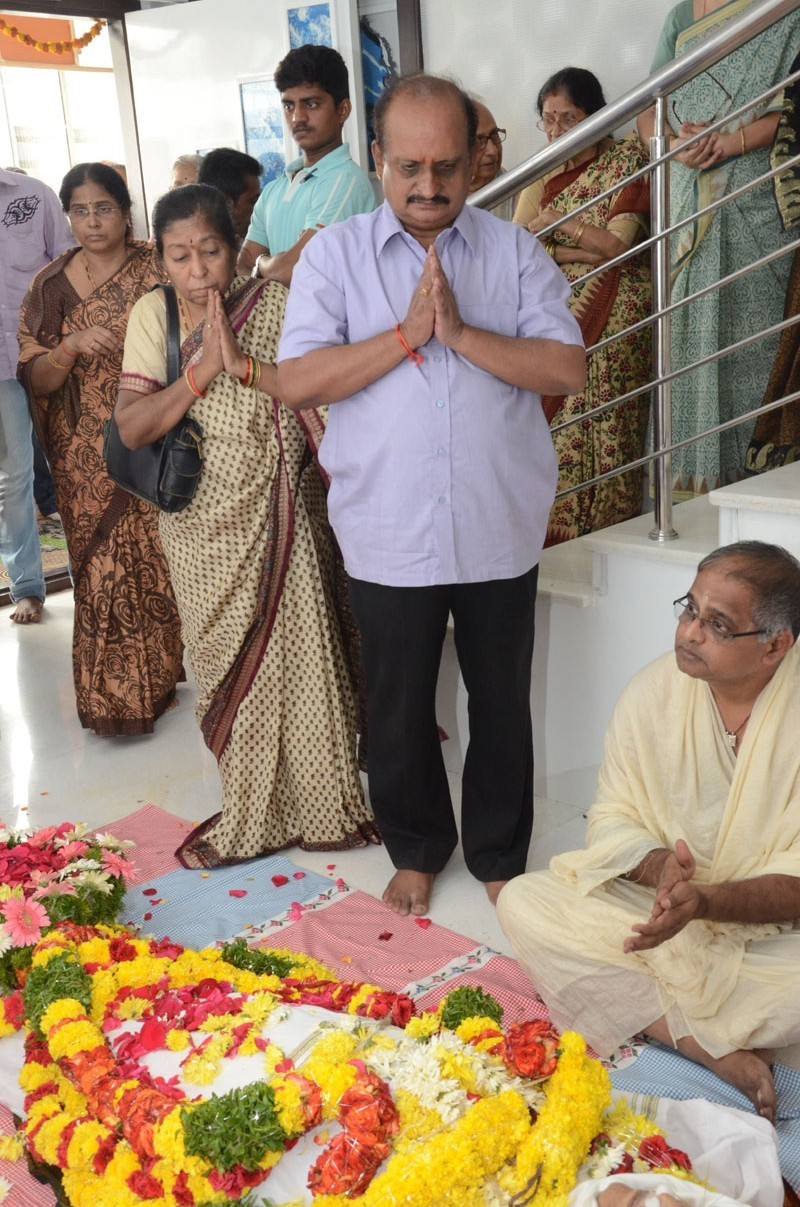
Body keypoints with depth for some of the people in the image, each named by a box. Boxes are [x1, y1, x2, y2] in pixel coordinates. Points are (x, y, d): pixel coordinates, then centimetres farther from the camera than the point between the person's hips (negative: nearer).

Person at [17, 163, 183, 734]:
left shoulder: (157, 272, -1)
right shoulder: (49, 287, 3)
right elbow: (35, 379, -2)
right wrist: (73, 347, -21)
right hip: (87, 462, 1)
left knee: (163, 563, 4)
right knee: (104, 573, 5)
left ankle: (171, 666, 26)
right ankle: (118, 691, 22)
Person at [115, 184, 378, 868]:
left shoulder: (273, 307, -7)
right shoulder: (152, 315, -2)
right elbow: (132, 428, -10)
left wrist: (243, 364, -26)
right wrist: (201, 371, -19)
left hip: (277, 521, -2)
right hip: (201, 529, 2)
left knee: (298, 653, 3)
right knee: (227, 667, 11)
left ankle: (326, 804, 23)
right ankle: (251, 815, 28)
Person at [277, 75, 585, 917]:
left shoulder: (515, 252, 3)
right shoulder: (334, 255, 1)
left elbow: (567, 369, -6)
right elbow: (295, 380, -10)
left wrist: (460, 332, -17)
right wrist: (407, 333, -17)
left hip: (499, 529, 1)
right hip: (388, 536, 0)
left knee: (502, 703, 13)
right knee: (397, 708, 13)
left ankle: (499, 854, 34)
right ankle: (416, 849, 36)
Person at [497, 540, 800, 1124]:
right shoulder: (655, 689, -7)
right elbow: (613, 817, 0)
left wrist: (703, 900, -32)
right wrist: (658, 866, -22)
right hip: (653, 903, 4)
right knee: (522, 902, -17)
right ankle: (718, 1052, -18)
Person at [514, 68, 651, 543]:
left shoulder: (627, 160, 2)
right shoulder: (543, 172, 16)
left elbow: (620, 243, -10)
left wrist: (558, 221, -8)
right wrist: (588, 251, -8)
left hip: (613, 316, -4)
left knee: (602, 429, -9)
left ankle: (602, 533, -2)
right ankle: (553, 536, 2)